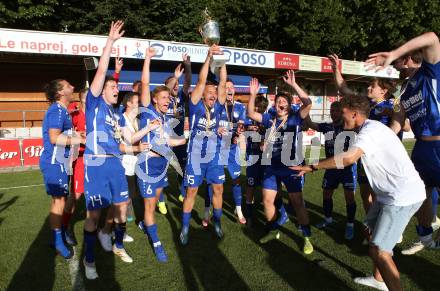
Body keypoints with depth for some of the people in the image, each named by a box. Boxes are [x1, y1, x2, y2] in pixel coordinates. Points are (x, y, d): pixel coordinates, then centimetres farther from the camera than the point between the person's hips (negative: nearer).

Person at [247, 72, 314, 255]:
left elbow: (308, 103, -20)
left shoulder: (295, 118, -5)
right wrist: (253, 94, -10)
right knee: (267, 200, 11)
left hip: (291, 167, -4)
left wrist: (293, 85, -24)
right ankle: (273, 230, 33)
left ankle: (307, 237, 14)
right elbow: (250, 114, 1)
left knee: (297, 202, 0)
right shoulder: (270, 119, 5)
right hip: (271, 167, 5)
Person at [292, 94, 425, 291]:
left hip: (404, 196, -11)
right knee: (370, 230, 23)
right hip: (391, 193, 11)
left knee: (378, 251, -11)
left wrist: (312, 167, -27)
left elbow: (348, 158, -34)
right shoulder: (368, 129, 14)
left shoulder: (370, 129, -19)